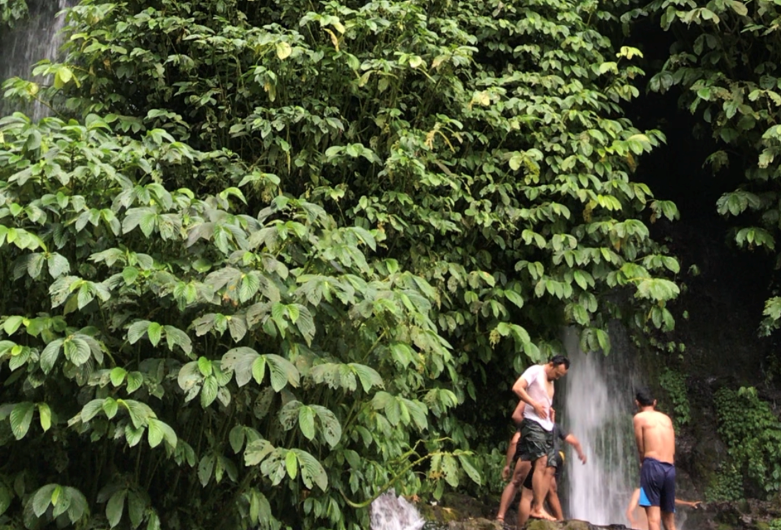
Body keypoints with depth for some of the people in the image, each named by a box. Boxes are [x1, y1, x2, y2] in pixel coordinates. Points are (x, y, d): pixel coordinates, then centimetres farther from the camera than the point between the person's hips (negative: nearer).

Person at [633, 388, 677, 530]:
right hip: (670, 469, 6)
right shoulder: (666, 418, 20)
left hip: (653, 466, -6)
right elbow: (672, 451, 14)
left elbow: (641, 449, 2)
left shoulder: (639, 418, 4)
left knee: (653, 518, -10)